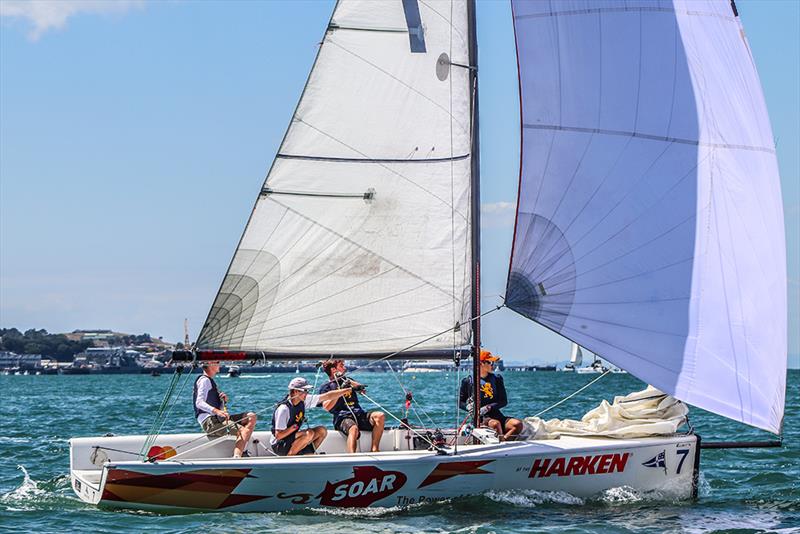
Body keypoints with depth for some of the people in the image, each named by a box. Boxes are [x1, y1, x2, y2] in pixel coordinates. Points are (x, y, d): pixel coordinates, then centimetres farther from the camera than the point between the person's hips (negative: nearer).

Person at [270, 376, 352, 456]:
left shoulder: (303, 401, -1)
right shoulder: (284, 409, -25)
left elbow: (328, 396, 2)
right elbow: (278, 435, -25)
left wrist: (347, 390, 1)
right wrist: (294, 427, -22)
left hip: (292, 440, 8)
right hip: (279, 446, -8)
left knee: (322, 431, 0)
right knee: (309, 433, -28)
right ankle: (289, 456, -16)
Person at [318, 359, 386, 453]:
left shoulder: (346, 380, 30)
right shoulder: (326, 387, 12)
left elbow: (361, 388, 14)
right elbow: (327, 407, -5)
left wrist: (349, 381, 0)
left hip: (359, 415, 6)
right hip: (342, 417, -6)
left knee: (380, 416, -22)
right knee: (354, 428, -40)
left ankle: (375, 449, -22)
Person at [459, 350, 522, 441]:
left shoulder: (496, 379, 12)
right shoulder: (469, 381, 4)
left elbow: (504, 401, 7)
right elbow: (460, 402, 12)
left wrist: (488, 407, -10)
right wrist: (468, 407, -12)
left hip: (496, 414, 4)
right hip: (480, 417, -4)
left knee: (518, 424, -23)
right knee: (496, 424, -38)